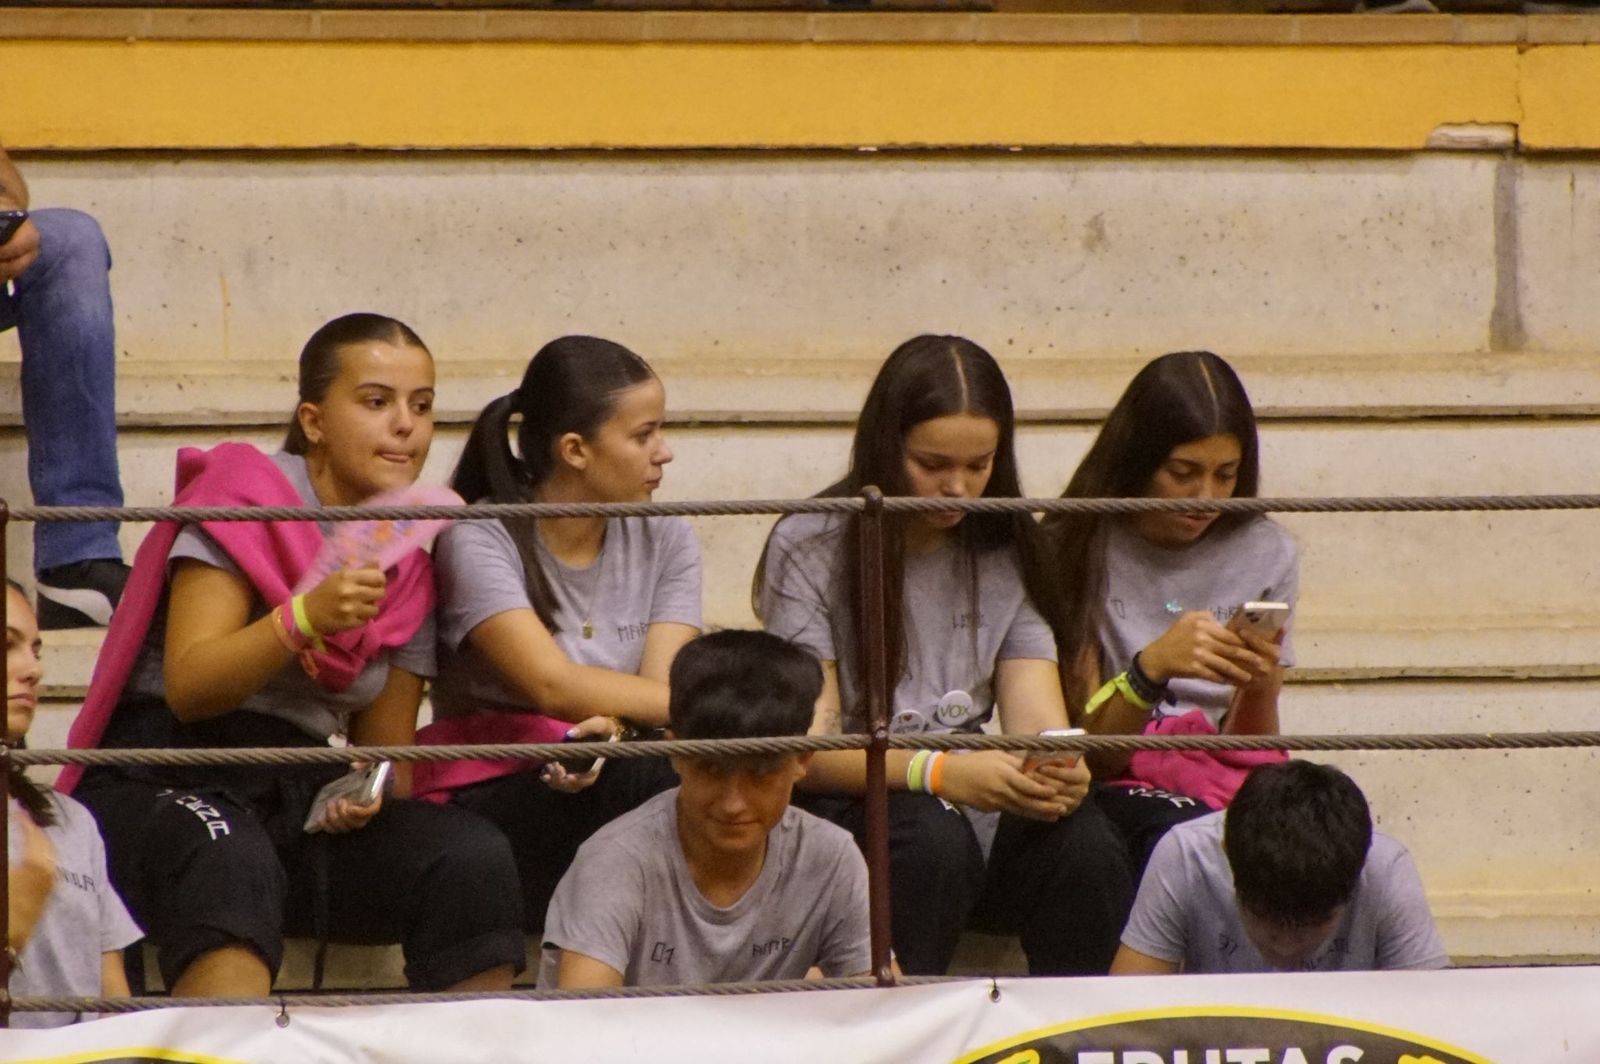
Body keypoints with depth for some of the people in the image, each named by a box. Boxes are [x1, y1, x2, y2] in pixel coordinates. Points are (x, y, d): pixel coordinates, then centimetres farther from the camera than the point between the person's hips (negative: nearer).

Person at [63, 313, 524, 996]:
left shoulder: (411, 555, 14)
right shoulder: (245, 497, -3)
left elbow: (386, 748, 17)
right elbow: (188, 686, -14)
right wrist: (305, 618, -29)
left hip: (298, 794, 5)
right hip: (169, 782, -5)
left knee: (475, 857, -22)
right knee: (233, 865, -40)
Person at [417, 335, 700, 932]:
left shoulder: (664, 542, 11)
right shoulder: (478, 542, -7)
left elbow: (662, 687, -4)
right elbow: (552, 684, -21)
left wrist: (612, 725, -29)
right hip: (486, 798, -5)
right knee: (653, 779, -34)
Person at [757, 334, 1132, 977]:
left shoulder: (1007, 555, 11)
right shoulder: (812, 549, -3)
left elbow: (1037, 721, 2)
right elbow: (806, 749, -11)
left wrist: (1060, 772, -24)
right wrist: (936, 773, -28)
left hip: (974, 808, 4)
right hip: (851, 806, -4)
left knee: (1080, 840, -28)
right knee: (929, 838, -36)